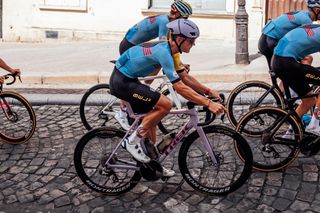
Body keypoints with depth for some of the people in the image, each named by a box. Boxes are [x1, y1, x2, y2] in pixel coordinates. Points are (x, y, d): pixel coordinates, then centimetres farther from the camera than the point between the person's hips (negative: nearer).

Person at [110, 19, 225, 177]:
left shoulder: (167, 49, 6)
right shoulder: (163, 52, -24)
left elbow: (184, 77, 13)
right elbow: (180, 87, -28)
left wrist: (209, 91, 8)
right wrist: (208, 103, -28)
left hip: (126, 79, 10)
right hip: (122, 82, -10)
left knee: (152, 116, 14)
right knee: (165, 104, -17)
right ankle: (132, 141, -6)